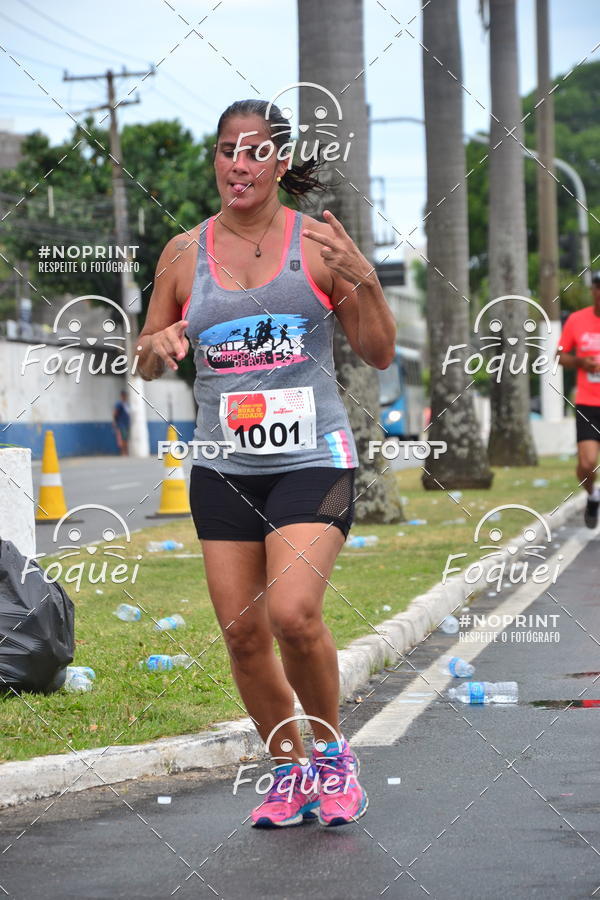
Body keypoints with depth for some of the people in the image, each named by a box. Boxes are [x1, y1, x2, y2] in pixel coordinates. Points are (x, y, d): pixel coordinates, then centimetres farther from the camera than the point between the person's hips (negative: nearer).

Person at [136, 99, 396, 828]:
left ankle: (333, 751, 5)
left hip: (312, 459, -3)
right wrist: (159, 346, -7)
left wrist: (363, 280, -16)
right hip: (223, 467, 3)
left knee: (293, 612, -20)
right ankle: (289, 769, 24)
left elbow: (380, 354, 1)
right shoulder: (185, 254, 7)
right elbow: (147, 363, 16)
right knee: (242, 633, 3)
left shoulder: (318, 243, -1)